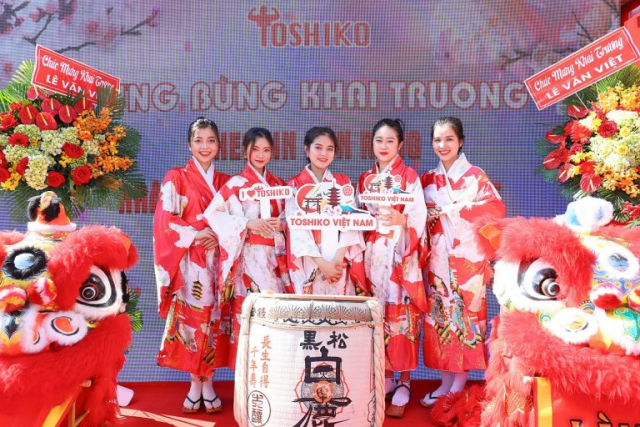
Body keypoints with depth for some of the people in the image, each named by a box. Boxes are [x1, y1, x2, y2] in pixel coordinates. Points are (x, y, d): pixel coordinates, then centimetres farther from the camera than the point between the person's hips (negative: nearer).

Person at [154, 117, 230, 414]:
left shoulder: (225, 182, 12)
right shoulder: (176, 178, 1)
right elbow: (165, 221, -7)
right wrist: (197, 236, -14)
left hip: (217, 262, 3)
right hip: (188, 262, -3)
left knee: (213, 319, 5)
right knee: (190, 319, 0)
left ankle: (208, 383, 17)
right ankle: (195, 384, 14)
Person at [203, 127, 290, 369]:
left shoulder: (278, 185, 14)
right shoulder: (236, 184, -2)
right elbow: (213, 214, -11)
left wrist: (281, 224, -6)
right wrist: (248, 223, -19)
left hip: (274, 256, 5)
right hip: (249, 256, -5)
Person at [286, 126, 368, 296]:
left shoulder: (343, 182, 8)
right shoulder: (295, 184, 2)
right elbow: (297, 226, -7)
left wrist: (338, 258, -15)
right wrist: (321, 263, -16)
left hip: (340, 261, 2)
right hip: (309, 262, -1)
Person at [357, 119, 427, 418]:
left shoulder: (409, 176, -1)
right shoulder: (365, 179, 13)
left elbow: (420, 216, -9)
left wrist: (401, 219, -26)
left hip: (401, 256, -4)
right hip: (373, 255, 4)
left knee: (402, 315, -3)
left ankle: (404, 384, 9)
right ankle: (385, 377, 21)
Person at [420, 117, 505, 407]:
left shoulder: (475, 176, 0)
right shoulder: (427, 180, 12)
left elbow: (495, 209, -12)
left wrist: (451, 210, -14)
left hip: (466, 257, -4)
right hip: (437, 259, 4)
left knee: (465, 314, 0)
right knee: (440, 315, 6)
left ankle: (459, 384, 11)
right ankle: (446, 381, 17)